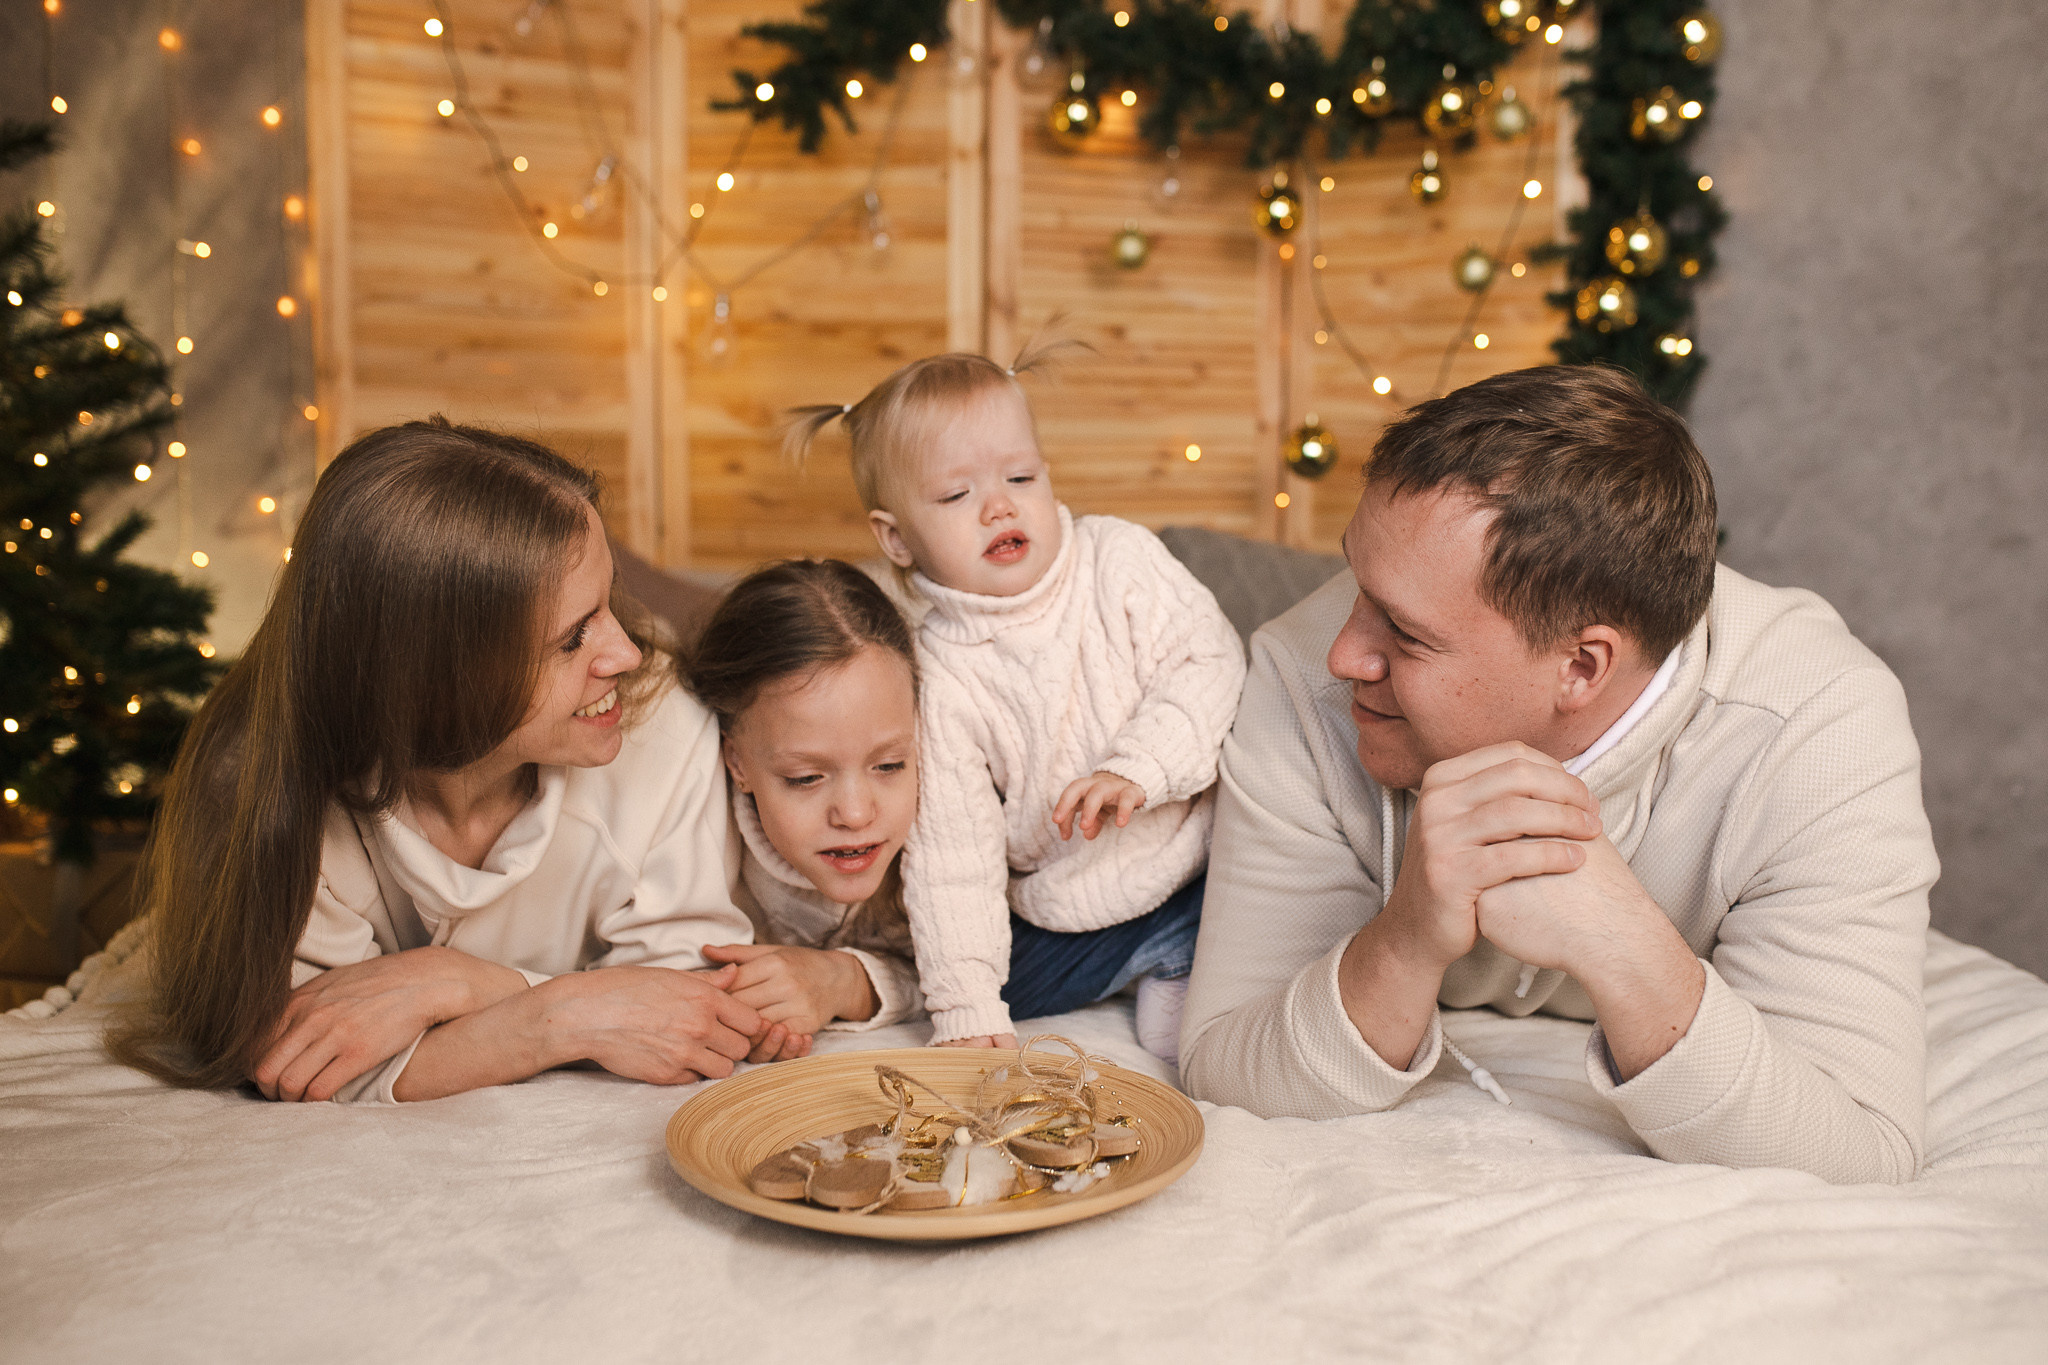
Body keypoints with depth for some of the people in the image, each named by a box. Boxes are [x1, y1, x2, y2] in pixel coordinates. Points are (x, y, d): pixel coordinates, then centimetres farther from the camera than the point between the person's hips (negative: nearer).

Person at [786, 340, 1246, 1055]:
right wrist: (967, 1009, -17)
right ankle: (1155, 959, 3)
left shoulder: (1121, 559, -6)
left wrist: (1138, 767, -30)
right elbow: (949, 849, -11)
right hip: (1066, 922, 1)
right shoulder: (937, 673, -10)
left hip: (1209, 862, 0)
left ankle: (1182, 971, 3)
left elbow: (1212, 666, -13)